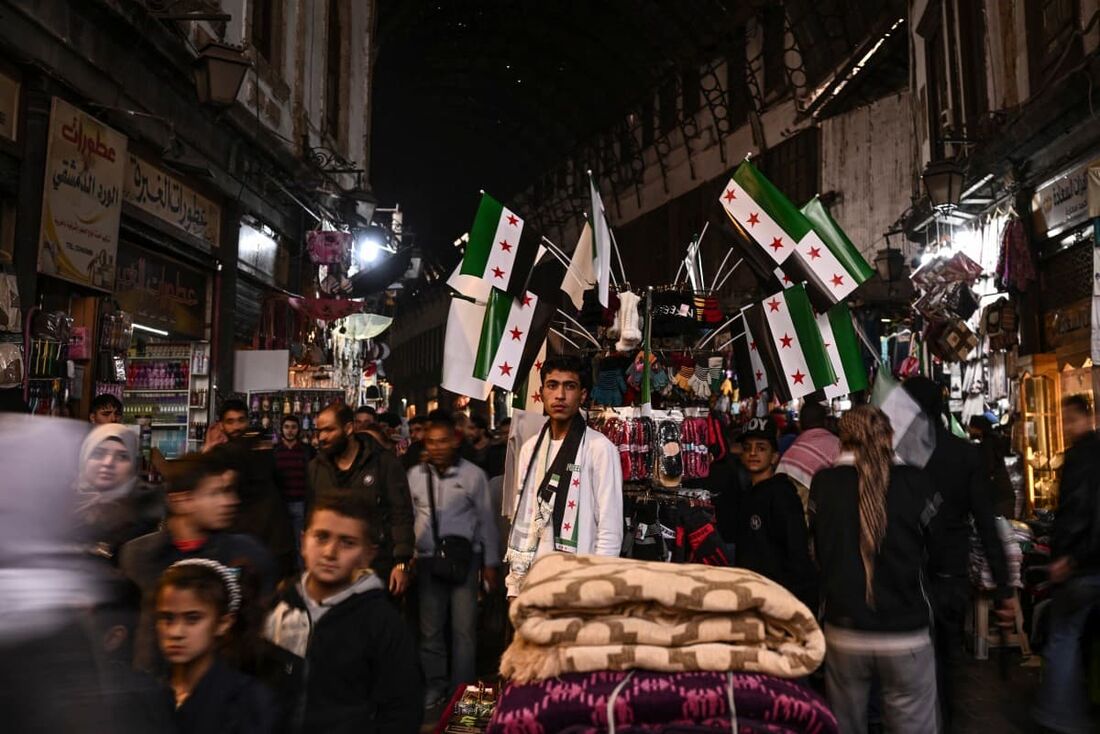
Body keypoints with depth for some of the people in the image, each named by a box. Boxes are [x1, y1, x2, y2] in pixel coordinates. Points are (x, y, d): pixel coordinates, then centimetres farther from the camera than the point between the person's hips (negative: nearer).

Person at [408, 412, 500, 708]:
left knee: (464, 628, 2)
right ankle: (435, 686, 26)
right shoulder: (415, 475, 4)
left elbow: (486, 520, 0)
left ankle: (461, 690, 15)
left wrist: (490, 563, 0)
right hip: (427, 560, 3)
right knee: (430, 628, 12)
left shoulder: (473, 475, -3)